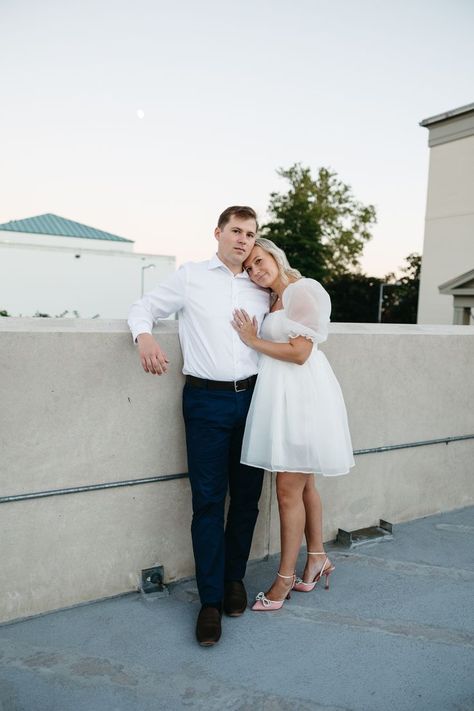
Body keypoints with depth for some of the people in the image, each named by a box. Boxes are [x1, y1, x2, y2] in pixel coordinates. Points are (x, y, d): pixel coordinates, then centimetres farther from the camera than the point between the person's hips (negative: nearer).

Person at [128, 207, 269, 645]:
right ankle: (211, 601, 8)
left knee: (247, 497, 8)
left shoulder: (262, 289, 14)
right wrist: (144, 335, -13)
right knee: (208, 500, -3)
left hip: (251, 397, 4)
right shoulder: (191, 276, 5)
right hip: (206, 399, -3)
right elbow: (143, 308, 7)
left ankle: (234, 578, 27)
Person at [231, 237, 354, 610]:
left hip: (301, 396, -9)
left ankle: (284, 580, 11)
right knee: (303, 484, 19)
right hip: (283, 396, 10)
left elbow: (299, 353, -17)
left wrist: (253, 341, -10)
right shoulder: (276, 300, 17)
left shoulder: (301, 292, -11)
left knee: (289, 491, -3)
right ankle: (317, 558, 35)